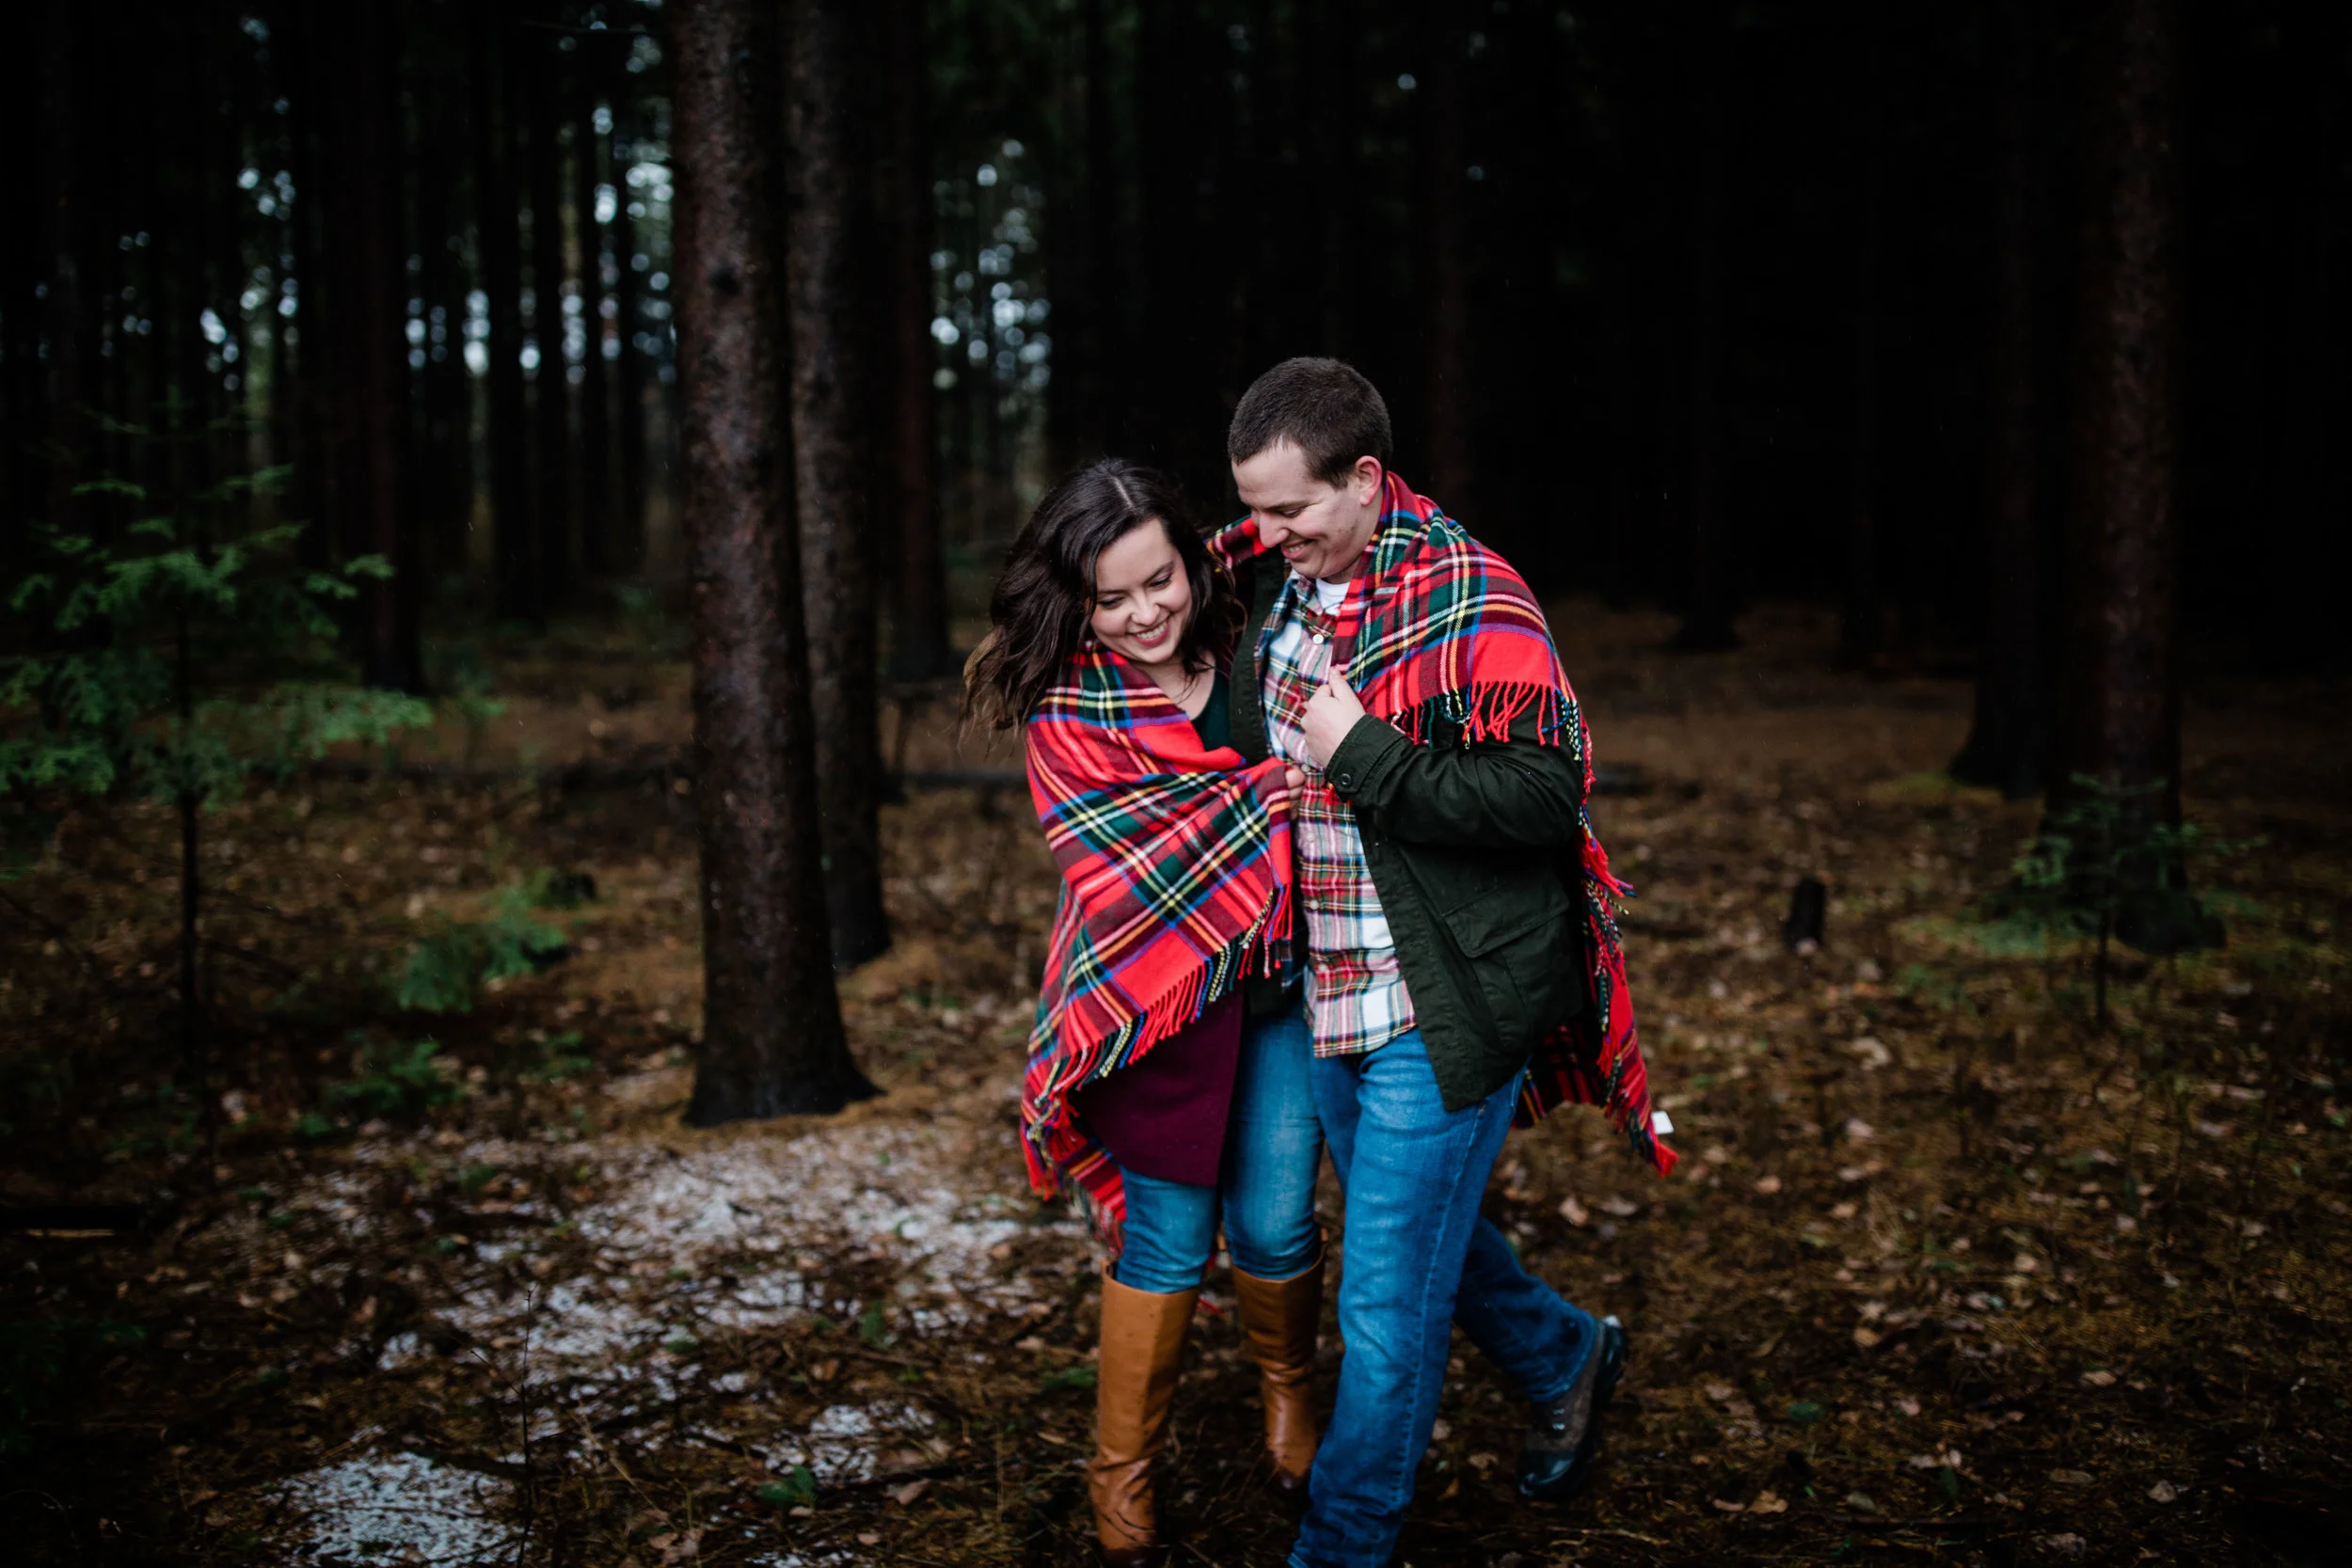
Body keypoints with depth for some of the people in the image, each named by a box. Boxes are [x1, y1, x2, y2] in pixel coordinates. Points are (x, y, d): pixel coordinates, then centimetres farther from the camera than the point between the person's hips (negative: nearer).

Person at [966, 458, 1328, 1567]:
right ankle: (1121, 1476, 25)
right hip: (1157, 992, -2)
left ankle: (1288, 1394, 38)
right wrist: (1255, 800, -21)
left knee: (1273, 1226, 4)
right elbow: (1121, 873, -16)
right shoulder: (1066, 714, -8)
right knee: (1165, 1239, 4)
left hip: (1284, 981, 2)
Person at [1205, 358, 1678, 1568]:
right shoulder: (1272, 582, 5)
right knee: (1421, 1235, 24)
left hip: (1443, 1007, -8)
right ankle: (1565, 1361, 50)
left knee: (1386, 1300, 1)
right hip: (1329, 999, 8)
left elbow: (1543, 795, -24)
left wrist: (1360, 753, -24)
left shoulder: (1471, 601, -17)